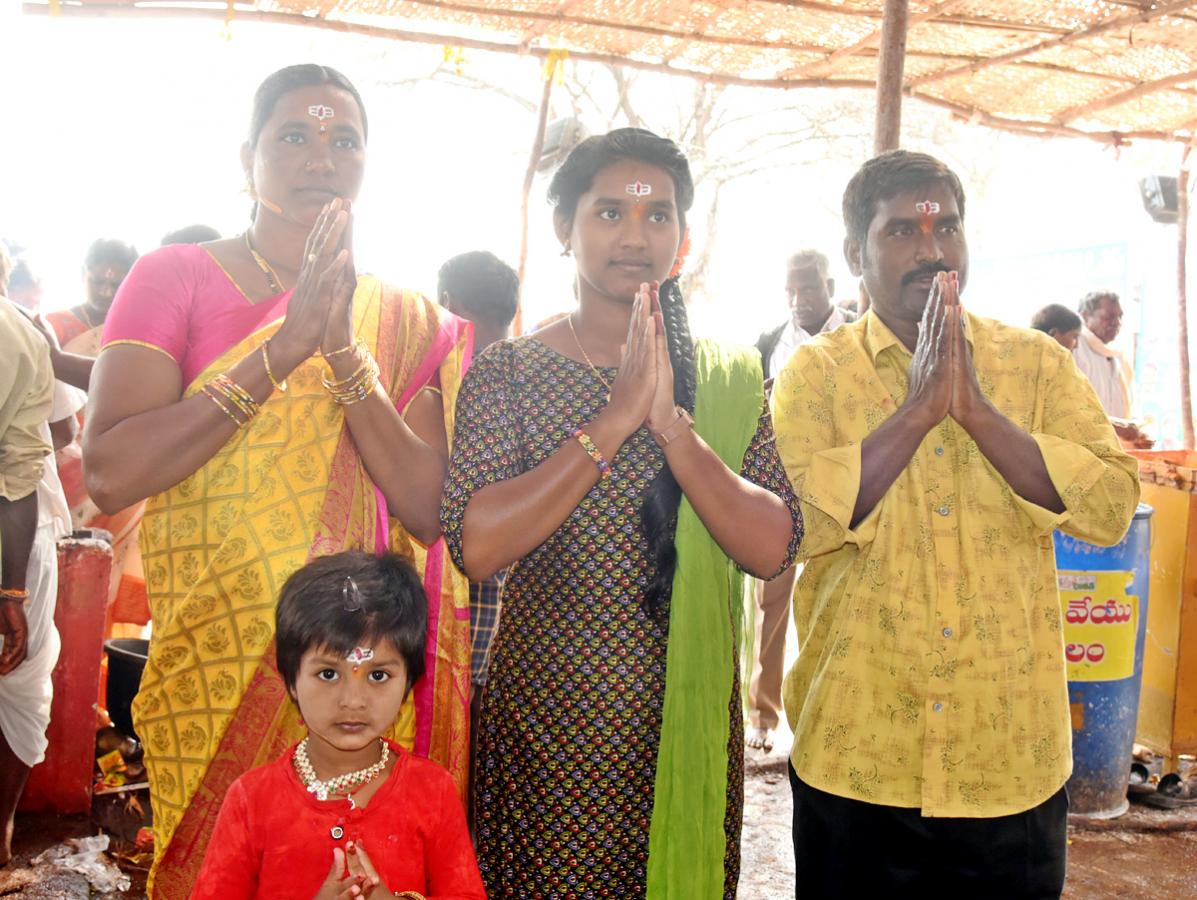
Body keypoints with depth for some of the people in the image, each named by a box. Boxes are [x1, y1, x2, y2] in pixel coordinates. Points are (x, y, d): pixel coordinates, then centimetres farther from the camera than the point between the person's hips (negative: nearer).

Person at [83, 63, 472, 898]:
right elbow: (110, 471, -14)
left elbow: (428, 510, -6)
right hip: (216, 666, -2)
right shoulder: (175, 277, -1)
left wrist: (344, 353, -17)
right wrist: (286, 348, -19)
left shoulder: (411, 322, 6)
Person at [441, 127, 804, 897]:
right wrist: (615, 419, -21)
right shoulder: (509, 370, -3)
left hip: (688, 717, 2)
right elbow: (477, 545, -17)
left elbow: (773, 550, -8)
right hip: (546, 716, -2)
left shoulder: (729, 379, 4)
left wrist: (672, 423, -19)